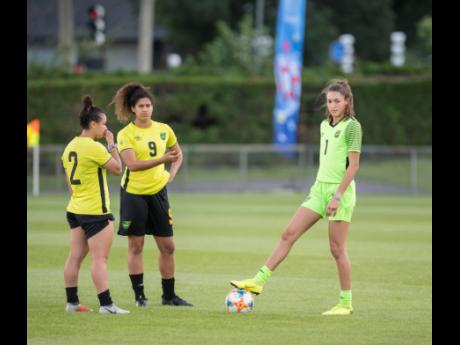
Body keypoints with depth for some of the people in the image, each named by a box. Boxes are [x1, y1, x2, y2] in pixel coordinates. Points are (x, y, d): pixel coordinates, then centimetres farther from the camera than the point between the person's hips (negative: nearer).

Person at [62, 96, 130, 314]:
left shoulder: (70, 147, 10)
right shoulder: (94, 148, -17)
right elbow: (117, 169, -9)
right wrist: (112, 144, -1)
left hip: (75, 209, 9)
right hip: (95, 212, -9)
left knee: (75, 257, 8)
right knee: (99, 259, -8)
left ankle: (72, 302, 10)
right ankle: (106, 304, -9)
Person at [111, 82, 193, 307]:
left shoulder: (163, 130, 5)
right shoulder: (126, 134, -10)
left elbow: (178, 154, 22)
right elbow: (132, 164, -22)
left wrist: (172, 174, 5)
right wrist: (162, 159, -29)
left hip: (158, 191, 4)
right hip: (133, 193, -4)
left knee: (167, 246, 4)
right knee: (135, 246, 1)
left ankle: (169, 295, 15)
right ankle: (139, 295, 8)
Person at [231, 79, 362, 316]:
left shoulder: (352, 126, -10)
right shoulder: (325, 125, 13)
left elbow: (353, 165, -15)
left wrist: (337, 196, -19)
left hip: (340, 191, -7)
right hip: (320, 189, 7)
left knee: (337, 249, -4)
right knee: (289, 234, 0)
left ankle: (345, 303, 6)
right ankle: (259, 281, -2)